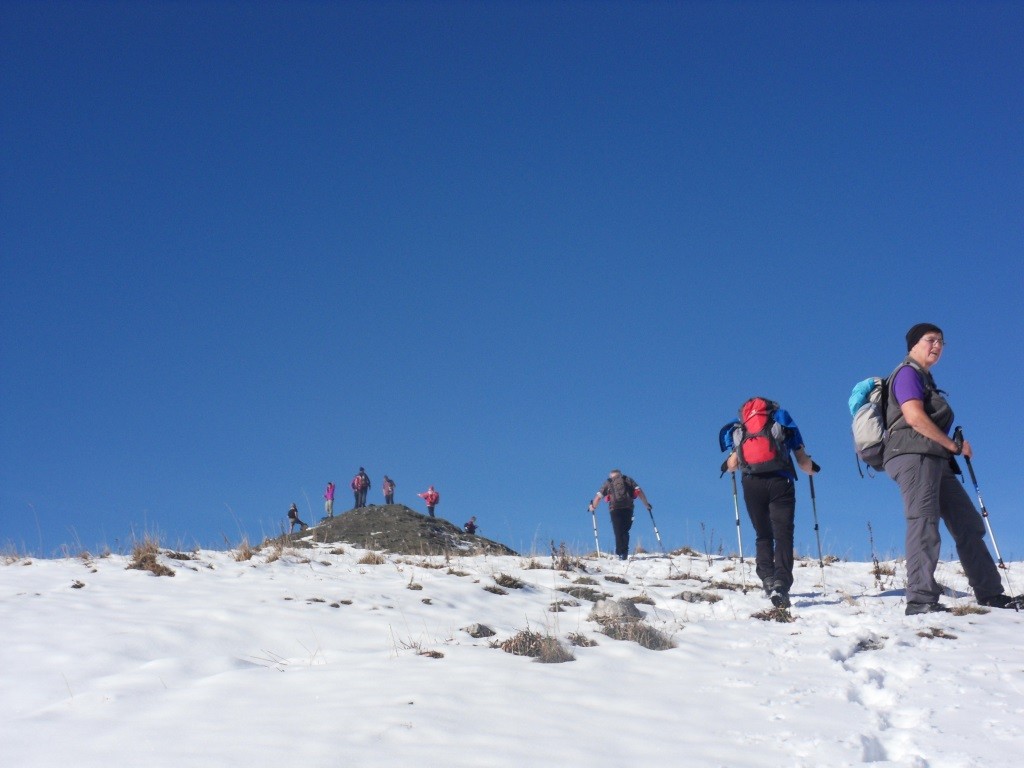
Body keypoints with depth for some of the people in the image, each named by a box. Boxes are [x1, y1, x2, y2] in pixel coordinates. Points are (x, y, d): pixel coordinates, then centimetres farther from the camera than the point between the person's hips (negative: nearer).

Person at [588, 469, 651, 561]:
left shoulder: (608, 483, 18)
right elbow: (639, 491, 8)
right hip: (628, 508, 1)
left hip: (615, 509, -1)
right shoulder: (628, 480, 19)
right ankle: (625, 551, -4)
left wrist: (593, 507, 29)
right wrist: (646, 504, 10)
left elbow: (598, 496, 14)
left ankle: (620, 553, -9)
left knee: (618, 532, 1)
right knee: (625, 531, 11)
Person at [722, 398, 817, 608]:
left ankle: (767, 578, 2)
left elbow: (732, 464, 13)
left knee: (763, 536, 16)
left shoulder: (739, 429, 21)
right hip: (779, 482, -2)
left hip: (751, 484, 2)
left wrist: (727, 466, 37)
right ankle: (780, 584, -22)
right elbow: (804, 463, 15)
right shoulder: (782, 423, 19)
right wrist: (813, 469, 37)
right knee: (783, 535, -5)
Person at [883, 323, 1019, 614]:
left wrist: (951, 449, 9)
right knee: (924, 521, -21)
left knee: (968, 524, 9)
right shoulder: (908, 373, -1)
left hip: (936, 460, 10)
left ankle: (990, 594, 12)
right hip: (914, 456, -10)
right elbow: (914, 417, -16)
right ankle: (921, 599, -29)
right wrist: (955, 446, -9)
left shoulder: (925, 379, 29)